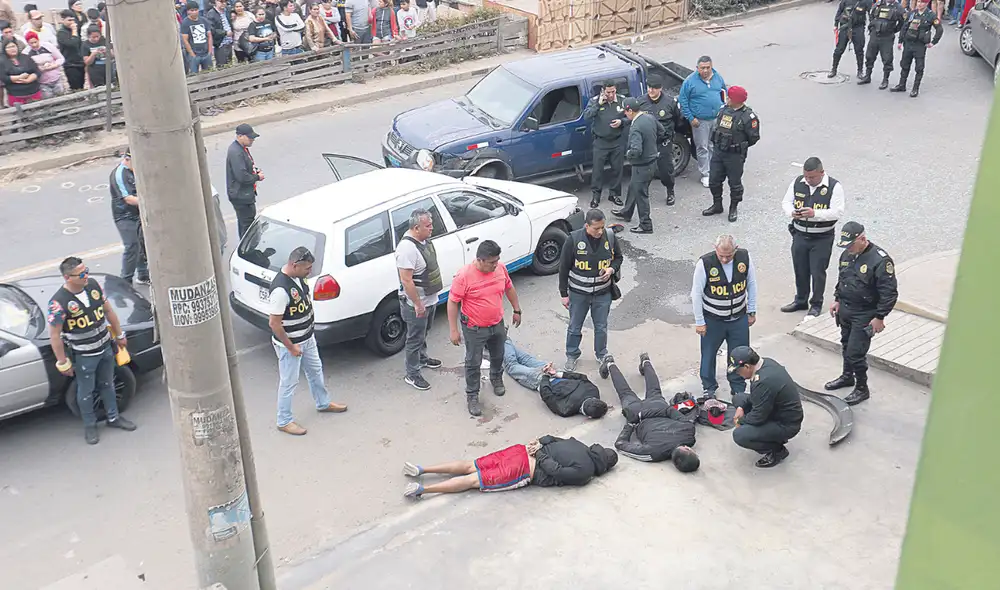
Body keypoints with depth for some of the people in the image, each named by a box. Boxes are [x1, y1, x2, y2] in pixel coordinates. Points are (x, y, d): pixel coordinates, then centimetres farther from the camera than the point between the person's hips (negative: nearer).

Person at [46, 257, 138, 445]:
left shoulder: (93, 284, -10)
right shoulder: (59, 302, -27)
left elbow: (108, 311, 5)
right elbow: (54, 335, -19)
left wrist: (119, 335, 12)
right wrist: (63, 363, -14)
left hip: (105, 347, 5)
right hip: (83, 356, -5)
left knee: (107, 385, 23)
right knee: (86, 392, 14)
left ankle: (113, 418, 42)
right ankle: (89, 426, 34)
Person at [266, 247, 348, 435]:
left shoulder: (297, 276, -4)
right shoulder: (281, 289, -32)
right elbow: (274, 323, -28)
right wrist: (291, 347, -19)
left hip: (307, 338, 9)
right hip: (290, 343, -9)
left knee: (315, 371, 26)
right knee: (289, 383, 7)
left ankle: (323, 403, 47)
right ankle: (284, 421, 24)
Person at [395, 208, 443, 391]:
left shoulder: (424, 240, 0)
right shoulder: (407, 247, -30)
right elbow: (406, 280, -30)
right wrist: (418, 304, -25)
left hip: (430, 299, 9)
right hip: (416, 303, -9)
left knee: (423, 333, 28)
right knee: (415, 338, 4)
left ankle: (422, 358, 49)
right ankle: (412, 375, 17)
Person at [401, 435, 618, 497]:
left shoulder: (578, 445, 16)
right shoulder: (585, 472, -7)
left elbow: (551, 439, 22)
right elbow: (556, 472, -15)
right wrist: (541, 454, -4)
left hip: (522, 451, 6)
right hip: (524, 471, -6)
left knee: (469, 466, 7)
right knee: (474, 480, -6)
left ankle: (421, 470, 3)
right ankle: (423, 489, -13)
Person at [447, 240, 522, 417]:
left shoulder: (500, 268, -10)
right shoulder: (464, 276, -26)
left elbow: (509, 288, 9)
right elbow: (452, 302, -19)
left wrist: (517, 310, 15)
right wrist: (453, 330, -19)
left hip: (497, 325, 5)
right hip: (474, 329, -5)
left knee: (498, 356, 25)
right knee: (473, 363, 8)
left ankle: (497, 379, 52)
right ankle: (472, 396, 24)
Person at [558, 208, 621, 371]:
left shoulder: (609, 236, -10)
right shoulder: (574, 239, -19)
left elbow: (618, 257, 8)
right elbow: (564, 268, -10)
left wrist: (612, 269, -15)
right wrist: (564, 293, -6)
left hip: (603, 293, 2)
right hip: (578, 293, -2)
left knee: (601, 327, 17)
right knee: (575, 327, 14)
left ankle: (601, 354, 40)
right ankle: (572, 355, 36)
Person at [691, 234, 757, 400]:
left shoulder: (745, 257, -15)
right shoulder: (704, 263, -24)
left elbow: (752, 284, 0)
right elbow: (696, 294, -14)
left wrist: (752, 311, 5)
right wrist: (699, 322, -9)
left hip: (739, 318, 2)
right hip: (712, 319, -2)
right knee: (709, 354, 13)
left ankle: (738, 389, 32)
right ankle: (709, 388, 35)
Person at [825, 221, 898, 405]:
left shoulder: (880, 260, -23)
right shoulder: (847, 254, 2)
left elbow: (890, 293, -20)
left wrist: (879, 317, -19)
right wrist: (837, 300, 16)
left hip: (864, 315, -7)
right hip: (845, 311, 8)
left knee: (855, 352, -6)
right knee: (846, 345, 22)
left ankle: (862, 389, 12)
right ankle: (847, 376, 43)